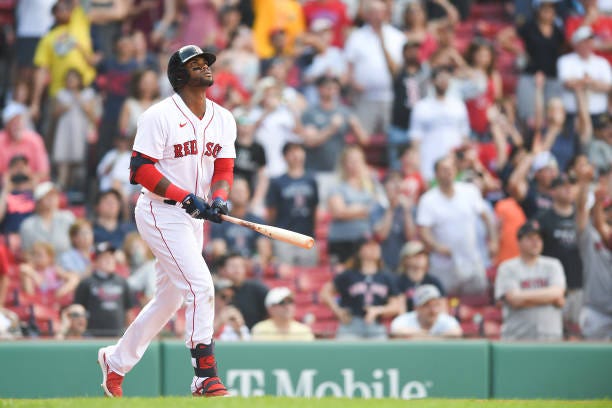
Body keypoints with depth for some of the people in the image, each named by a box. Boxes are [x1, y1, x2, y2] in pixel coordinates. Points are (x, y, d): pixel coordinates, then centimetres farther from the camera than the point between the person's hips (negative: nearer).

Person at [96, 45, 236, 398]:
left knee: (170, 298, 15)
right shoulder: (160, 116, -12)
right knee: (200, 286, -18)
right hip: (161, 213, -8)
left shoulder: (223, 119, 9)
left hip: (193, 218, 8)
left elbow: (224, 168, 7)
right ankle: (205, 378, -17)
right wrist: (185, 197, -23)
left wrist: (219, 198, -15)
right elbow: (141, 169, -15)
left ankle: (116, 360, 33)